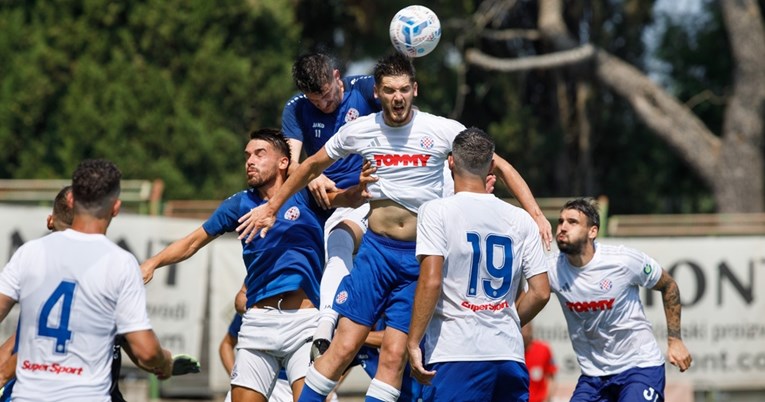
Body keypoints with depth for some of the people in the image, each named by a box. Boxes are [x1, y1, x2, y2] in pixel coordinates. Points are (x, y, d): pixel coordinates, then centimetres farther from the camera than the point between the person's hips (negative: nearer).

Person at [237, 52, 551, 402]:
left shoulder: (442, 130, -5)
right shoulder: (359, 130, 0)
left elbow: (500, 167, 0)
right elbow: (312, 167, 17)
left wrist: (535, 214, -10)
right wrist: (271, 207, 20)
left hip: (420, 258, -1)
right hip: (376, 249, 1)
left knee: (394, 355, -5)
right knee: (344, 346, -6)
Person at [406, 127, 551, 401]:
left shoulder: (436, 211, -2)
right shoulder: (521, 220, 11)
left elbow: (430, 282, -13)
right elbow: (541, 292, 9)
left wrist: (413, 342, -9)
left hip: (454, 353, -4)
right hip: (510, 355, 4)